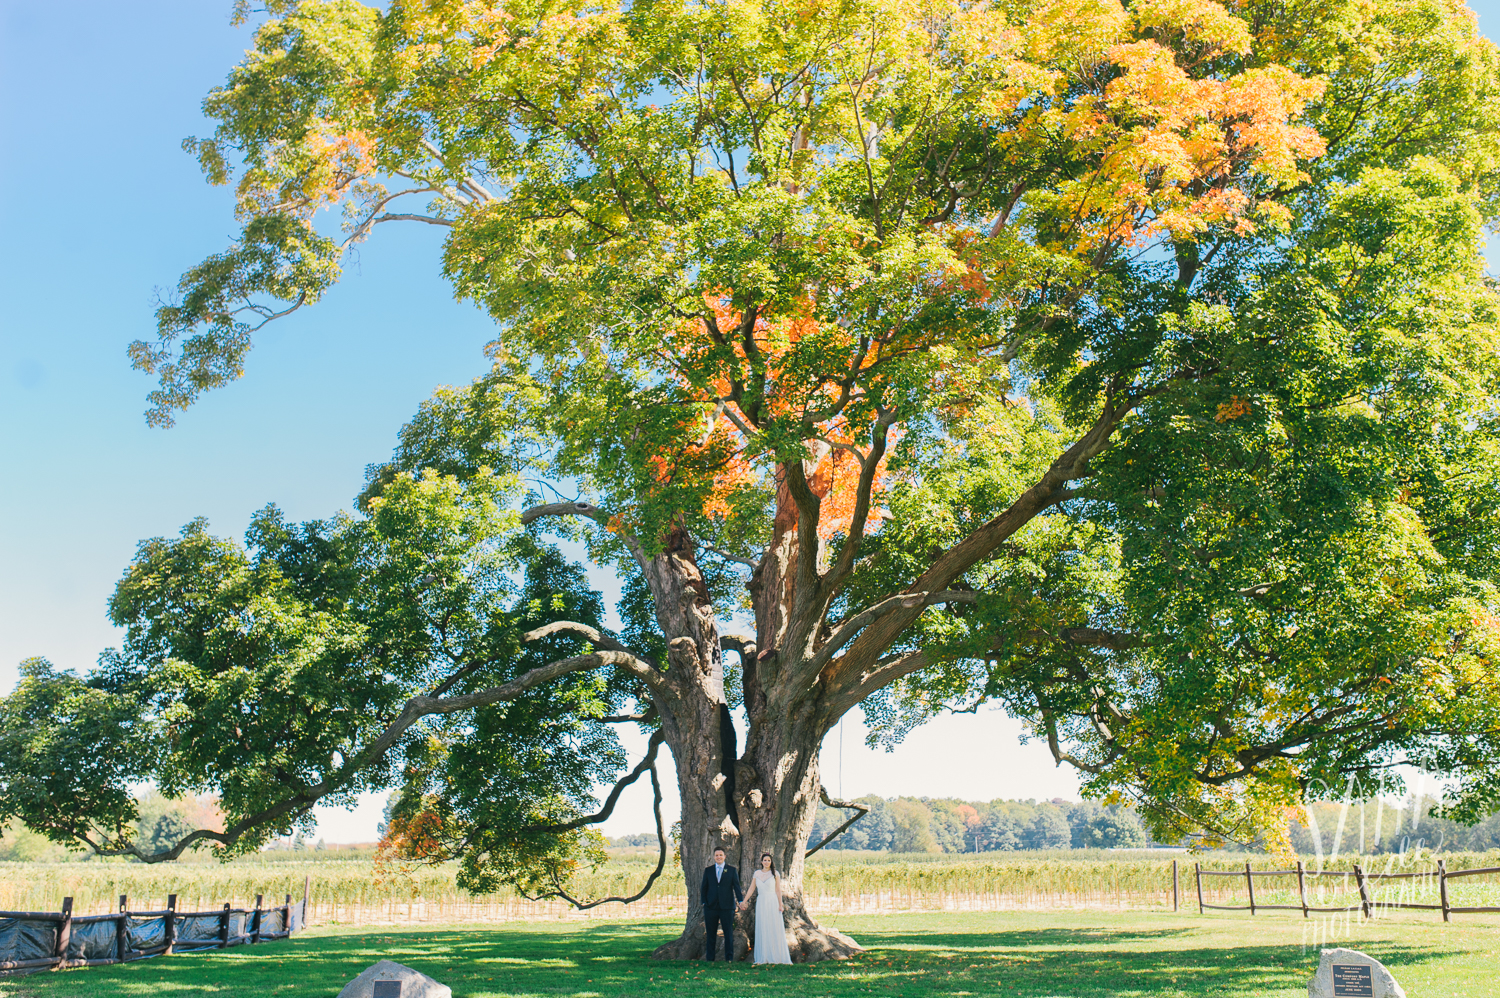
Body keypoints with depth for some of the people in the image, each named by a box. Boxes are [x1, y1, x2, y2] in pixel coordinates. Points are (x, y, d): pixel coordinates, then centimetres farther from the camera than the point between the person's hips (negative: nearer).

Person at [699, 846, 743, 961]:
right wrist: (703, 902, -1)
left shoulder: (732, 870, 8)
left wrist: (740, 901, -10)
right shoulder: (708, 871, 11)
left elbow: (737, 886, 3)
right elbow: (704, 888, 11)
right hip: (711, 907, 1)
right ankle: (710, 959, 12)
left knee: (728, 933, 1)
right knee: (711, 934, 4)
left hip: (727, 907, -1)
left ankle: (729, 958, 9)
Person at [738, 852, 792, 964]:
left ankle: (777, 957, 3)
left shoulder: (775, 874, 1)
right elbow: (751, 889, 10)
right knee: (762, 931, 3)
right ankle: (763, 958, 7)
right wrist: (744, 901, 5)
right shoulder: (757, 873, 8)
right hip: (761, 904, 3)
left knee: (775, 930, -3)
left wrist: (780, 905, -8)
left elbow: (778, 890, -1)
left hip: (773, 904, -2)